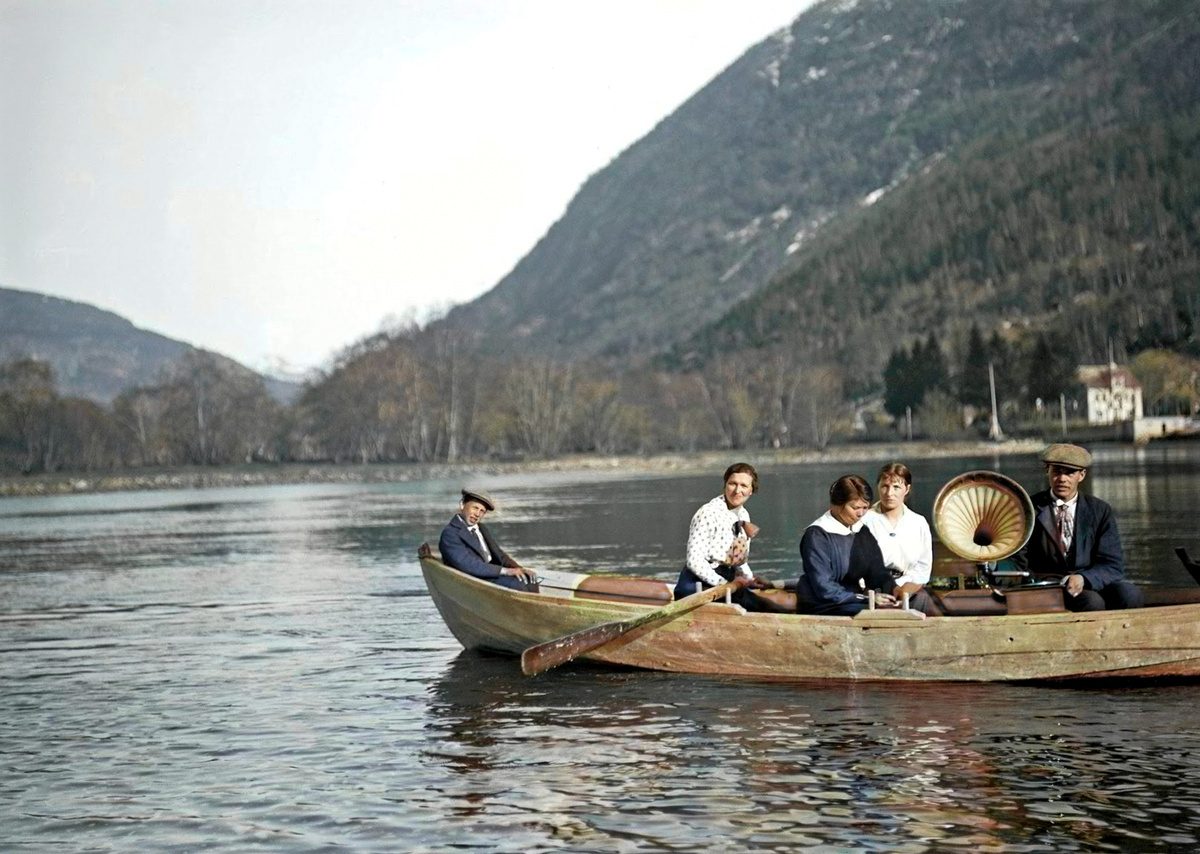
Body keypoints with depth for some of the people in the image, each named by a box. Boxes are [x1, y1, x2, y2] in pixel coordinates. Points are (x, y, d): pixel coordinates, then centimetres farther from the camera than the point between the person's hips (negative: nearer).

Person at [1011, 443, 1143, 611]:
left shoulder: (1100, 511, 10)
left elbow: (1113, 566, 1)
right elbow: (1018, 564, 2)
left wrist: (1083, 578, -22)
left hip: (1093, 584, 3)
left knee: (1129, 595, -28)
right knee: (1092, 602, -33)